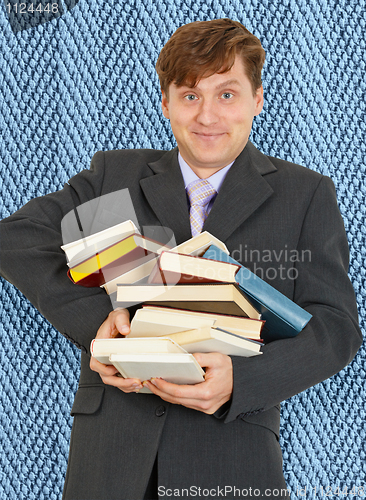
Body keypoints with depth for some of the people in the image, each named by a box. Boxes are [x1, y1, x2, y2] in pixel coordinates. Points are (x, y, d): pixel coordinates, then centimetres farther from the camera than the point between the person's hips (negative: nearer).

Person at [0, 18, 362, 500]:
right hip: (111, 438, 2)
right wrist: (95, 317, -15)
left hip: (234, 447, -1)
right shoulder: (115, 174, 11)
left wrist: (240, 379, -19)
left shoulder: (307, 195, 7)